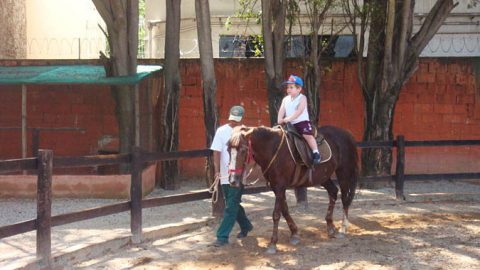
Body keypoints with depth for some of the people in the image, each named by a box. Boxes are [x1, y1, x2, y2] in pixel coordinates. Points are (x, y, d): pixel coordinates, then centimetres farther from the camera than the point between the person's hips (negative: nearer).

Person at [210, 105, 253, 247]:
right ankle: (245, 226, 38)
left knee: (231, 206, -7)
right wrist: (217, 170, -12)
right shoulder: (222, 131, -1)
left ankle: (222, 236, -6)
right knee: (233, 204, 16)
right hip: (225, 175, 3)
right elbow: (217, 152, -2)